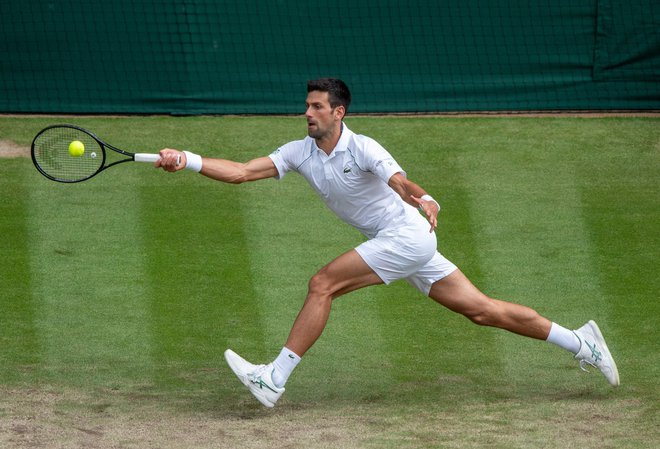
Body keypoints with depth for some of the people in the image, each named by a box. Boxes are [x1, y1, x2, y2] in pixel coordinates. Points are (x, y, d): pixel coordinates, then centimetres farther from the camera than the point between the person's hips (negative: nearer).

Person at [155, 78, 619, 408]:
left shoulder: (362, 148, -16)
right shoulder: (300, 152, 5)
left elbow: (401, 183, -31)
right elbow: (242, 172, 0)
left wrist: (425, 200, -53)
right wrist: (188, 160, -11)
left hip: (409, 235, -8)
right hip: (397, 245, 8)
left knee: (323, 284, -17)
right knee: (480, 309, 7)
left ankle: (275, 378, -15)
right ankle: (580, 341, 13)